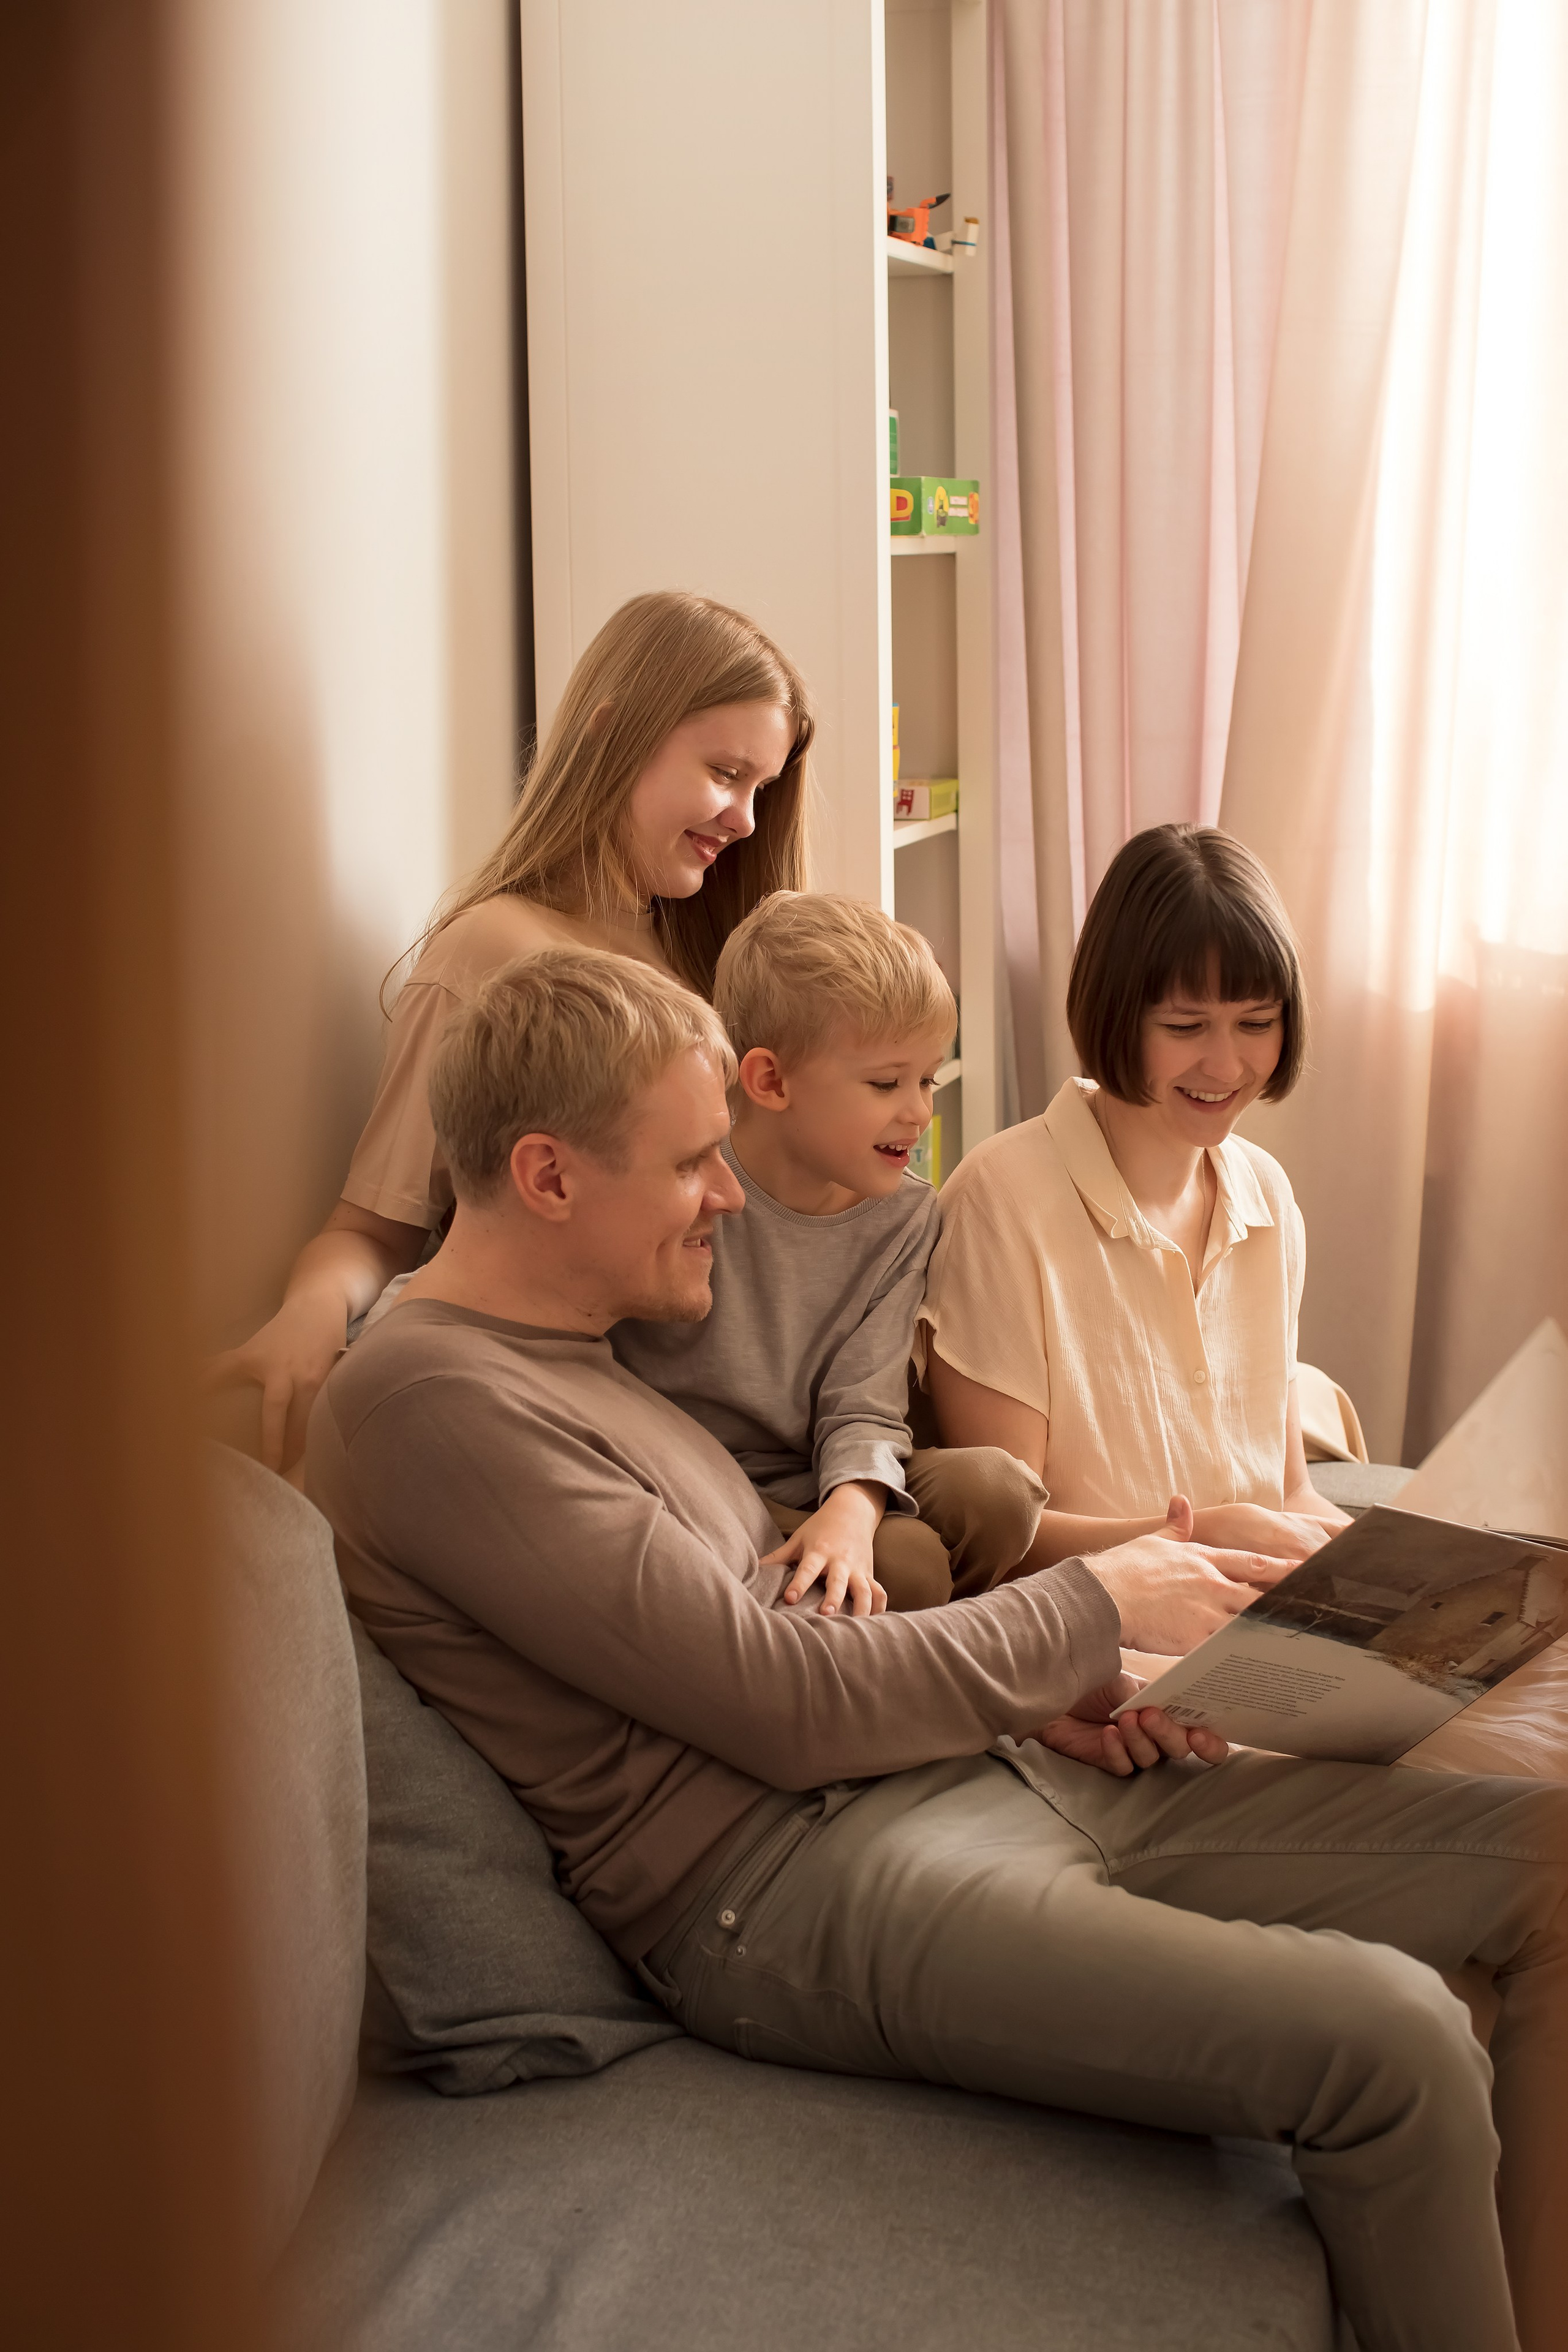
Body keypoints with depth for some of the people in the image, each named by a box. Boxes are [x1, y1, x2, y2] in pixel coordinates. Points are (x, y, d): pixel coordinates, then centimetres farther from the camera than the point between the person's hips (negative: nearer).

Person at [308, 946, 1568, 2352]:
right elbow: (793, 1709, -15)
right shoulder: (435, 1403, -12)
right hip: (790, 1879, -10)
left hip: (988, 1767, 10)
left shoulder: (578, 1347, 20)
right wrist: (1093, 1610, -4)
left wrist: (1034, 1688, 5)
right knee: (1389, 2037, -29)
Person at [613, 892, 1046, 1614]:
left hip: (814, 1488, 6)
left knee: (995, 1487, -17)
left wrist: (851, 1509, -29)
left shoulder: (903, 1216, 1)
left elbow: (864, 1407, -6)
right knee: (907, 1562, -25)